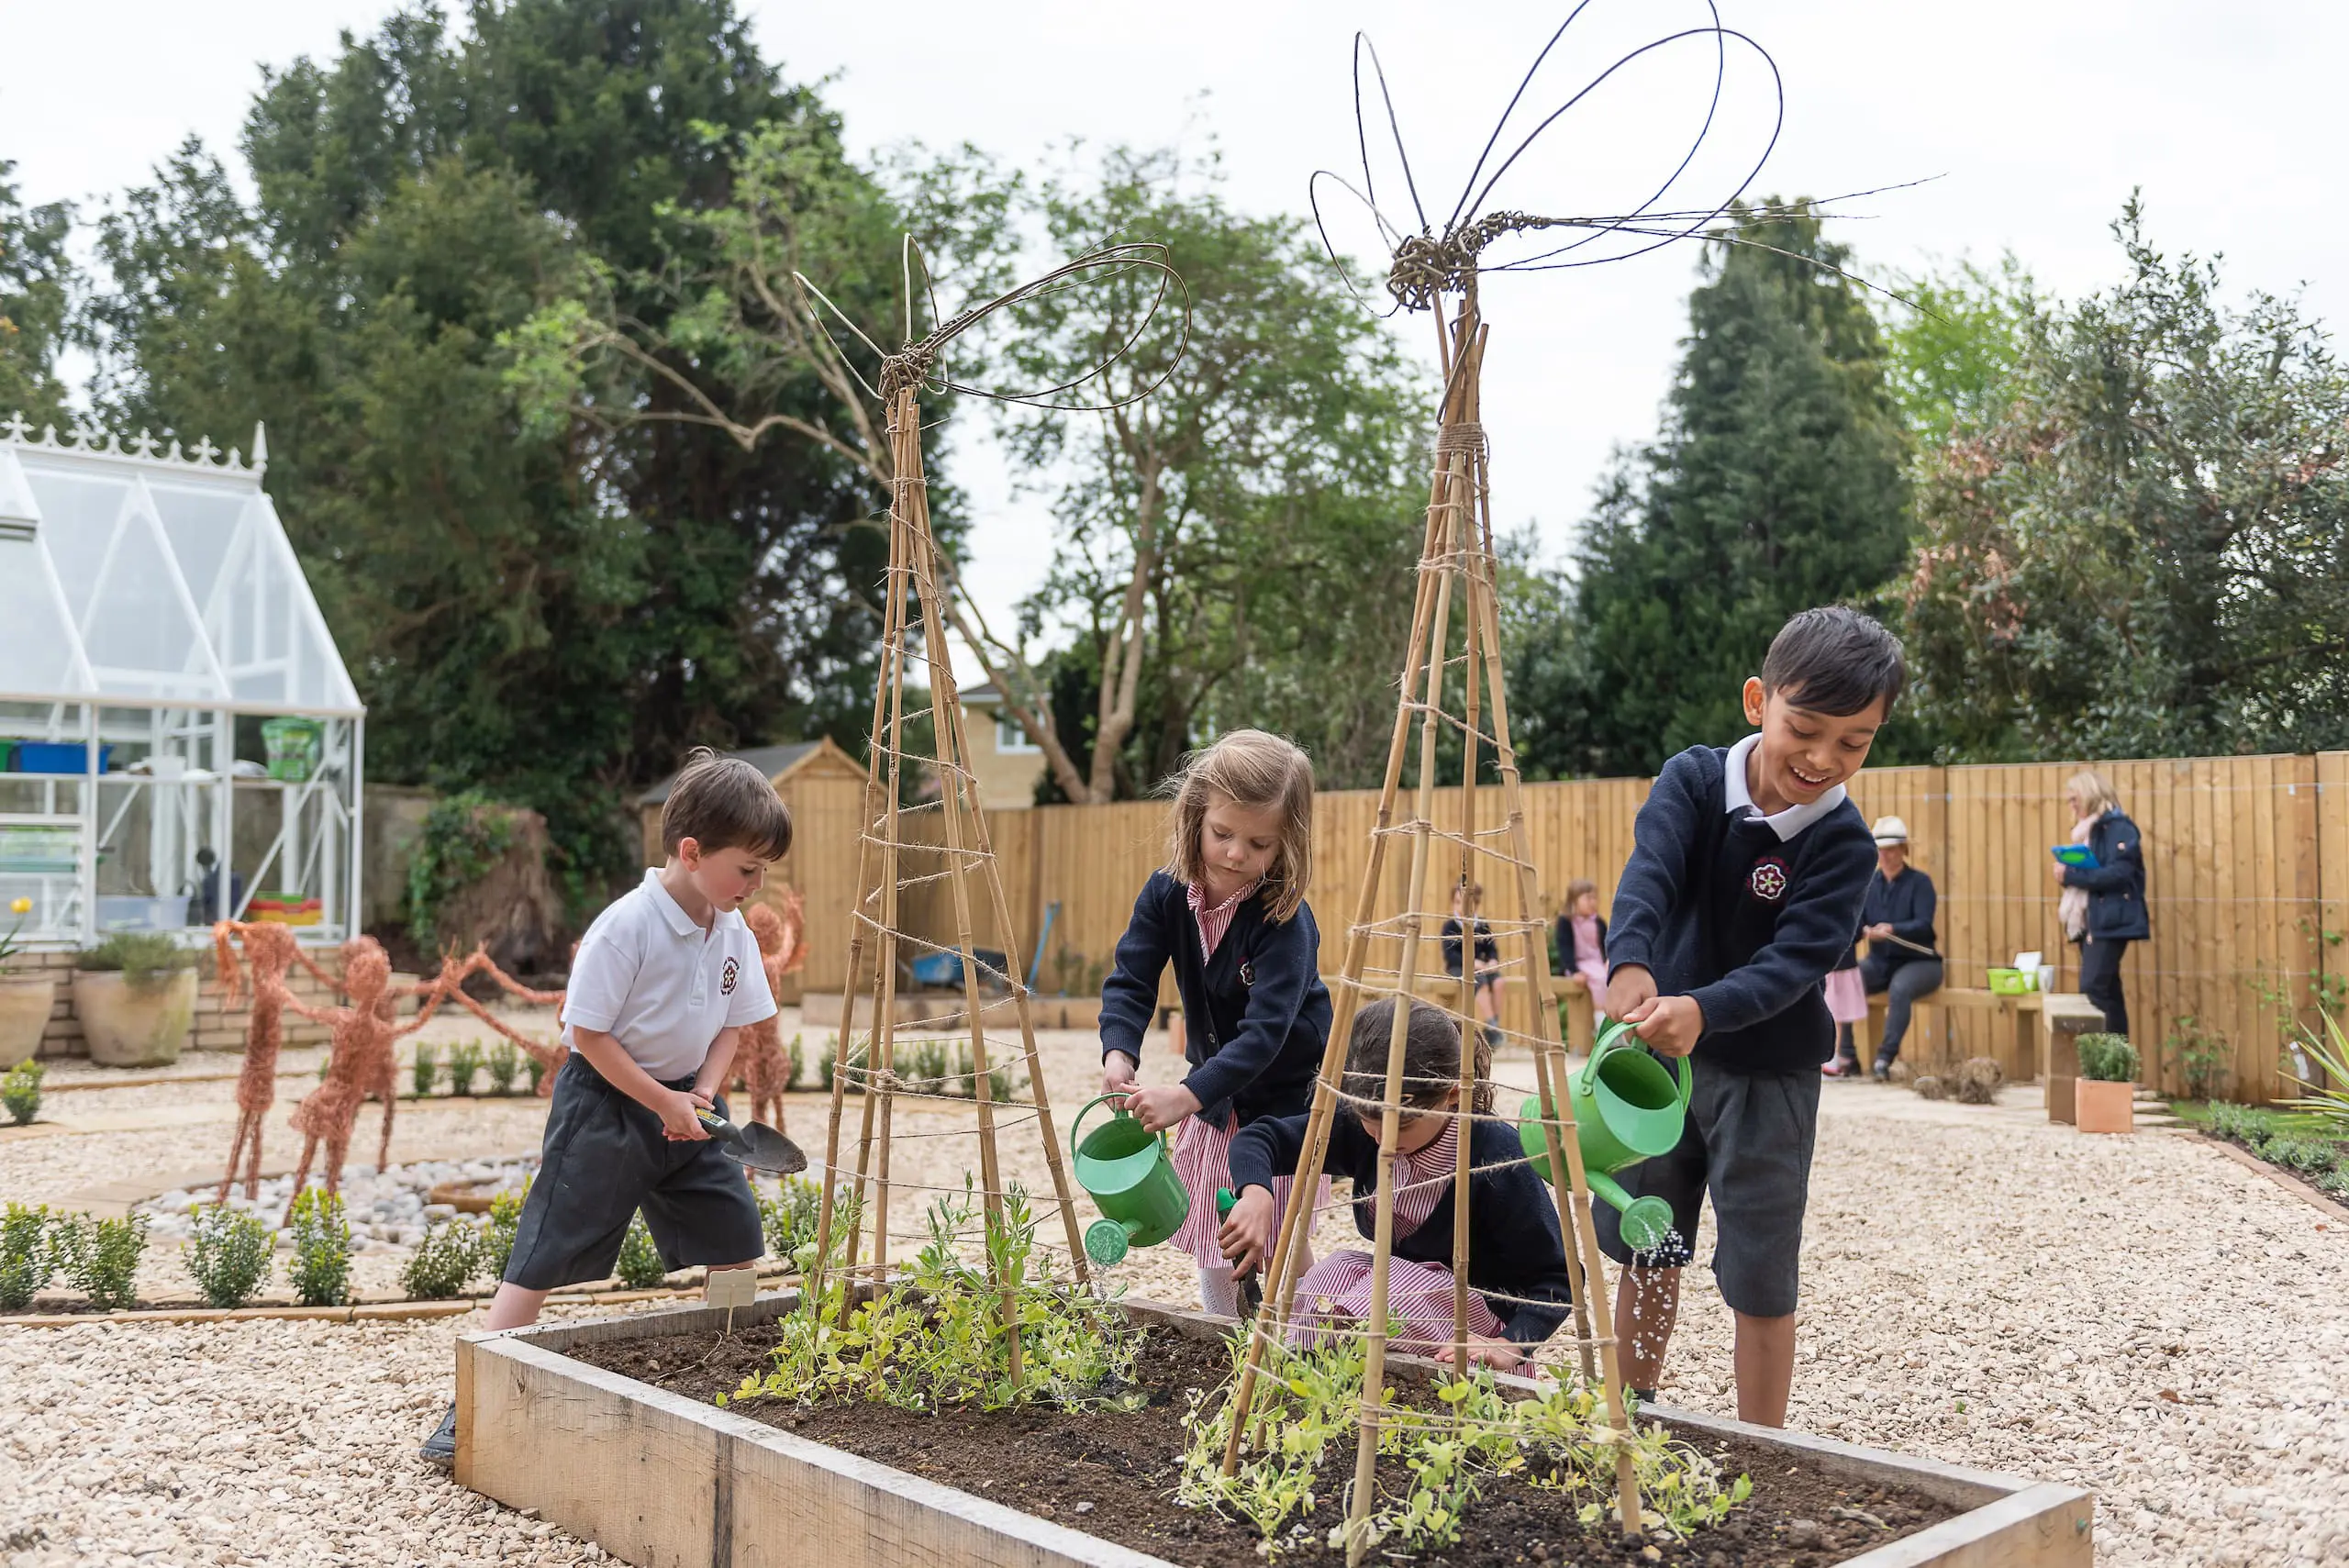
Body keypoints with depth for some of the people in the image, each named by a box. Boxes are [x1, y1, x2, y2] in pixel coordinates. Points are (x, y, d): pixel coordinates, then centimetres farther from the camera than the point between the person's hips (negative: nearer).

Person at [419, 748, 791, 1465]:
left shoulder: (735, 934, -2)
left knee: (737, 1240, 9)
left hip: (684, 1098, 7)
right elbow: (587, 1033, -20)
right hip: (604, 1100, -7)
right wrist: (662, 1102, -18)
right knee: (548, 1250, -6)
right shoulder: (626, 926, -23)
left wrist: (703, 1092, -8)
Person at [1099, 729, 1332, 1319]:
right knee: (1210, 1242, 15)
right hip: (1212, 1097, 5)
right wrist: (1119, 1053, -39)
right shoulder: (1167, 894, -15)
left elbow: (1265, 1029, -37)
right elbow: (1130, 981, -19)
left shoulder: (1285, 919, -30)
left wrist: (1187, 1095, -47)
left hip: (1286, 1097, -5)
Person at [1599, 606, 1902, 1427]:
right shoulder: (1693, 779, -9)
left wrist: (1704, 1011, -43)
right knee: (1647, 1255, 16)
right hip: (1660, 1052, 3)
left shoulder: (1841, 841, -14)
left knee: (1761, 1281, 3)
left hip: (1768, 1073, -3)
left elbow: (1796, 958, -25)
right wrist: (1630, 964, -46)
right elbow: (1649, 872, -26)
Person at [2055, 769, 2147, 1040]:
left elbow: (2118, 873, -20)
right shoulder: (2086, 830, 19)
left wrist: (2071, 875, -18)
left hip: (2110, 922, -9)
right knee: (2106, 992, 8)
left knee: (2093, 990, -16)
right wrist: (2068, 876, 3)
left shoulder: (2118, 827, -9)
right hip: (2089, 921, 9)